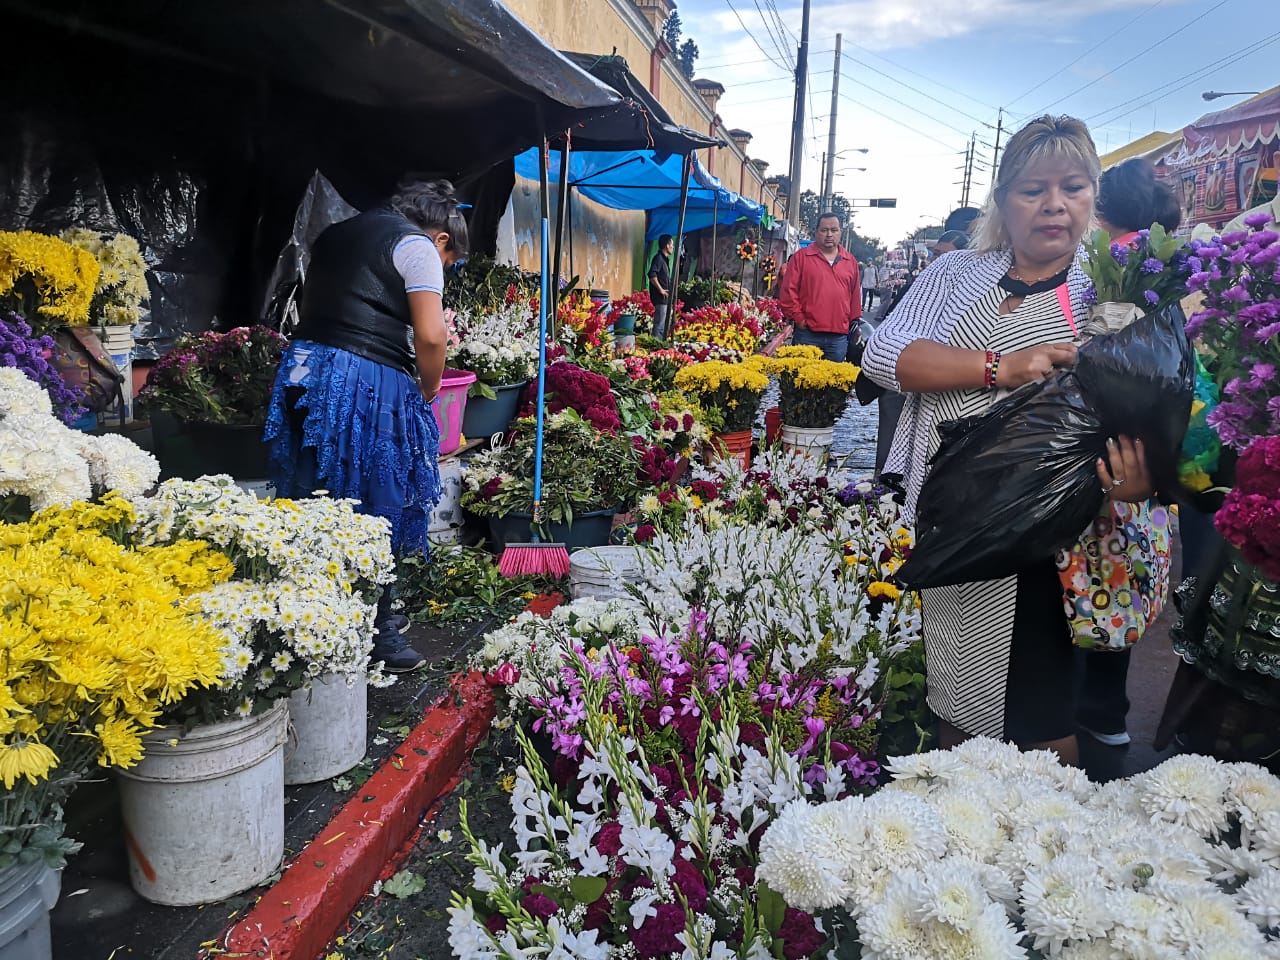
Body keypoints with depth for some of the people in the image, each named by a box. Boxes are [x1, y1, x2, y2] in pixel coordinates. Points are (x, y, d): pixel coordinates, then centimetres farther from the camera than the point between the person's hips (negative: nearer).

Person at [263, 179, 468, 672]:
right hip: (369, 381, -8)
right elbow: (430, 337, -11)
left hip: (304, 367, 8)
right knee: (375, 506, 3)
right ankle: (375, 634, 13)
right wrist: (427, 393, 6)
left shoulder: (335, 235, 24)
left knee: (324, 502, 14)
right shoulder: (417, 246, 0)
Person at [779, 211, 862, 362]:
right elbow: (788, 291, -2)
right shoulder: (801, 256, 2)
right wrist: (798, 319, -6)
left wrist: (854, 323, 12)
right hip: (807, 334, -3)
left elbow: (855, 296, 15)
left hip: (839, 336, 3)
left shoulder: (850, 261, 13)